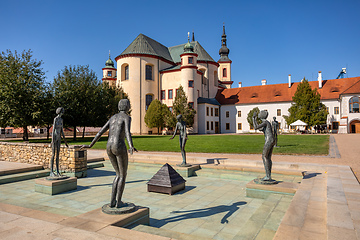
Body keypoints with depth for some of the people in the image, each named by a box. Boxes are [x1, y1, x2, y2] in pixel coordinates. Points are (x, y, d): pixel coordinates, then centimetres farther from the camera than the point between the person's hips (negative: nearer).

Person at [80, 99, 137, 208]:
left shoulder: (112, 118, 21)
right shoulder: (127, 117, -2)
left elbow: (100, 132, 16)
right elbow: (127, 132, -22)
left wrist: (90, 145, 18)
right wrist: (131, 147, -37)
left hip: (109, 148, 7)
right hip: (119, 147, -7)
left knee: (119, 174, 20)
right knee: (123, 175, 10)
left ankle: (112, 201, 16)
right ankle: (118, 202, 11)